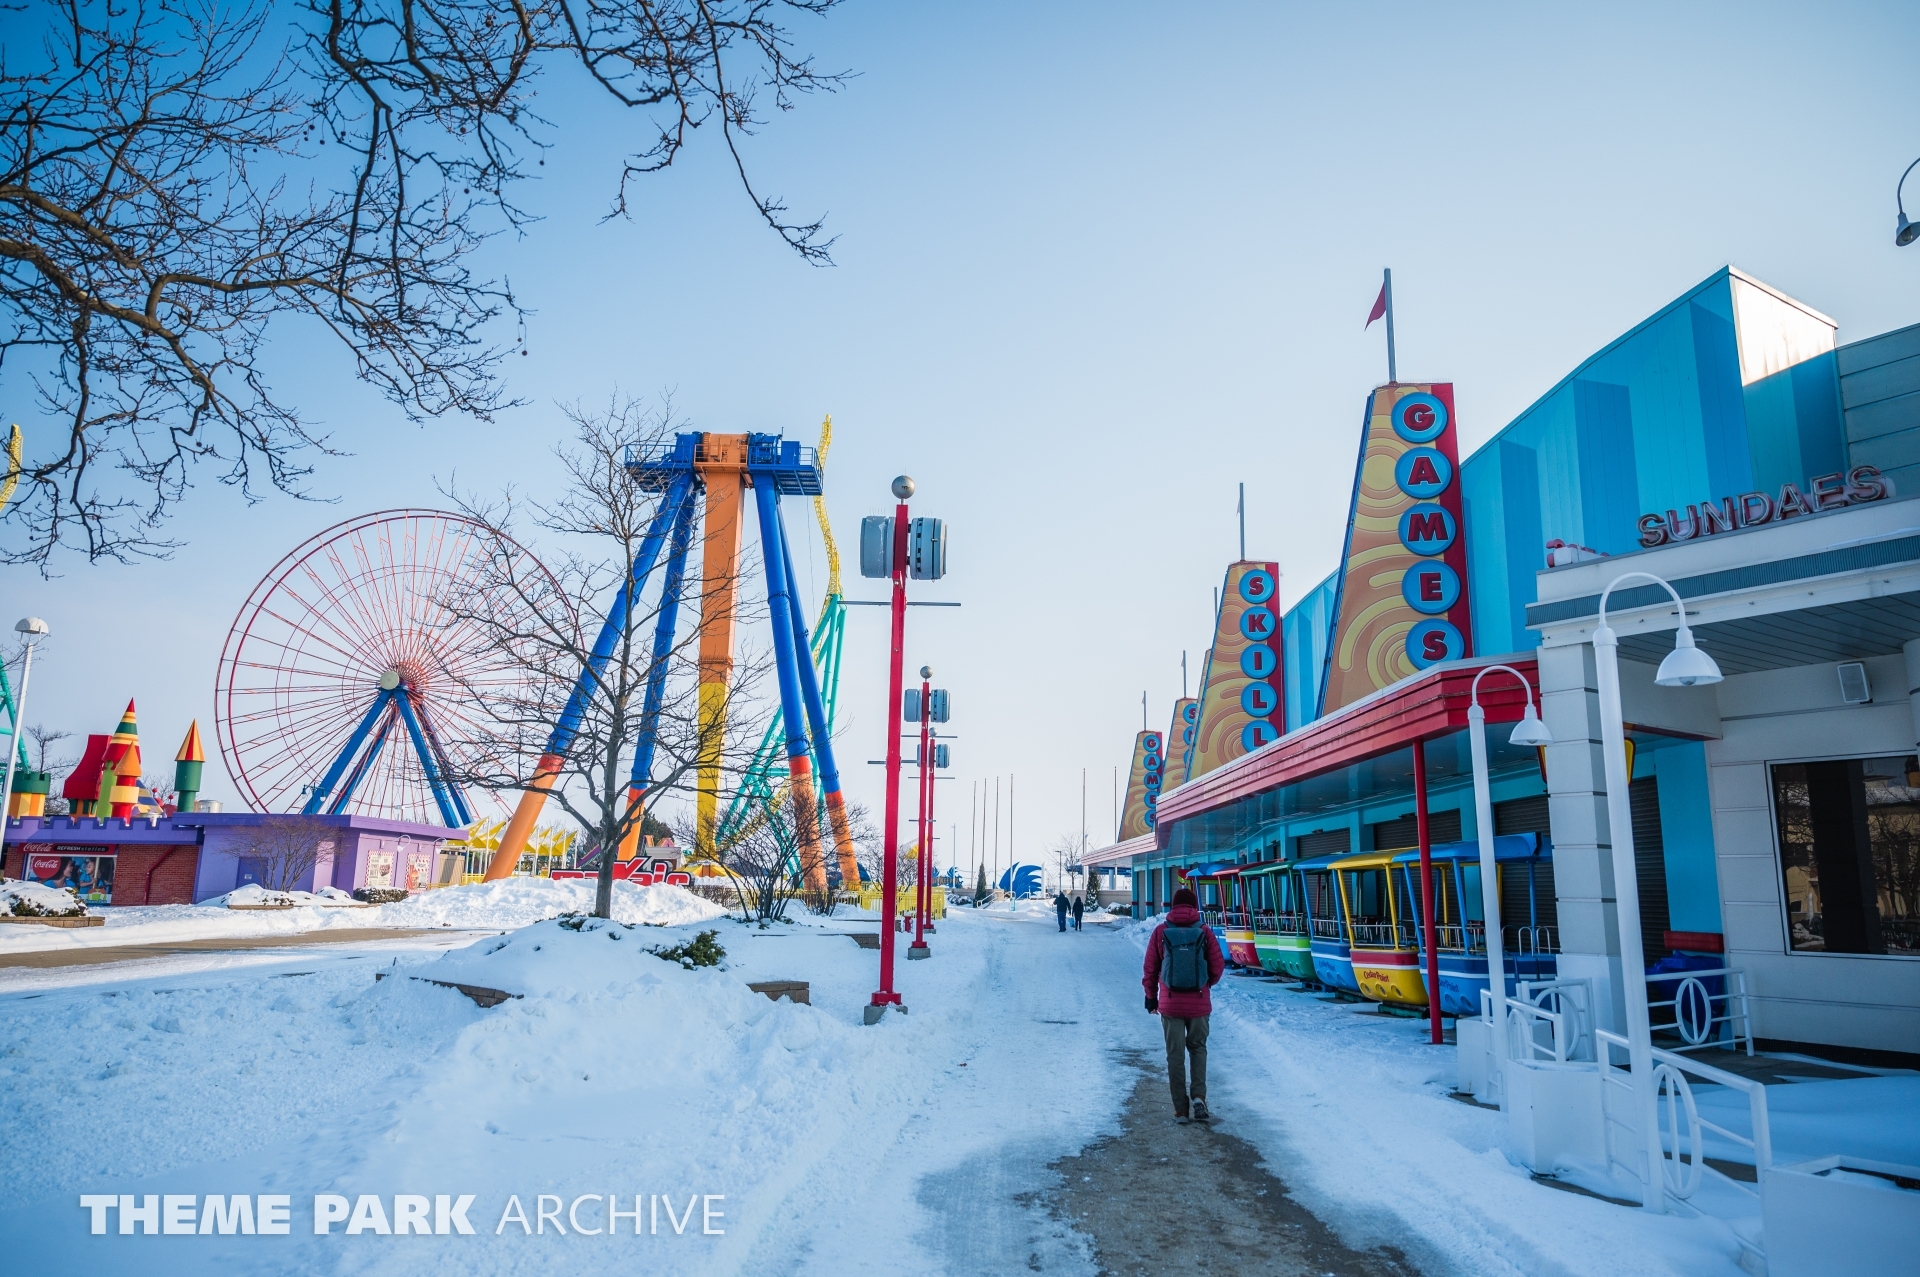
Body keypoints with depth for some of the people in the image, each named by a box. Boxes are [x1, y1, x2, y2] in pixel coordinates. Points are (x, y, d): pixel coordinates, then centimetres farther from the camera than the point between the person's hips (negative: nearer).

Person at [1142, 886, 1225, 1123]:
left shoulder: (1161, 931, -4)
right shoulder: (1204, 931, -4)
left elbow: (1150, 968, 0)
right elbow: (1218, 966, 0)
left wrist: (1151, 996, 14)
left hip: (1170, 1003, 0)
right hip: (1199, 1003, 0)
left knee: (1175, 1055, 8)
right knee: (1198, 1048, 18)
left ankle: (1181, 1108, 10)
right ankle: (1198, 1096, 2)